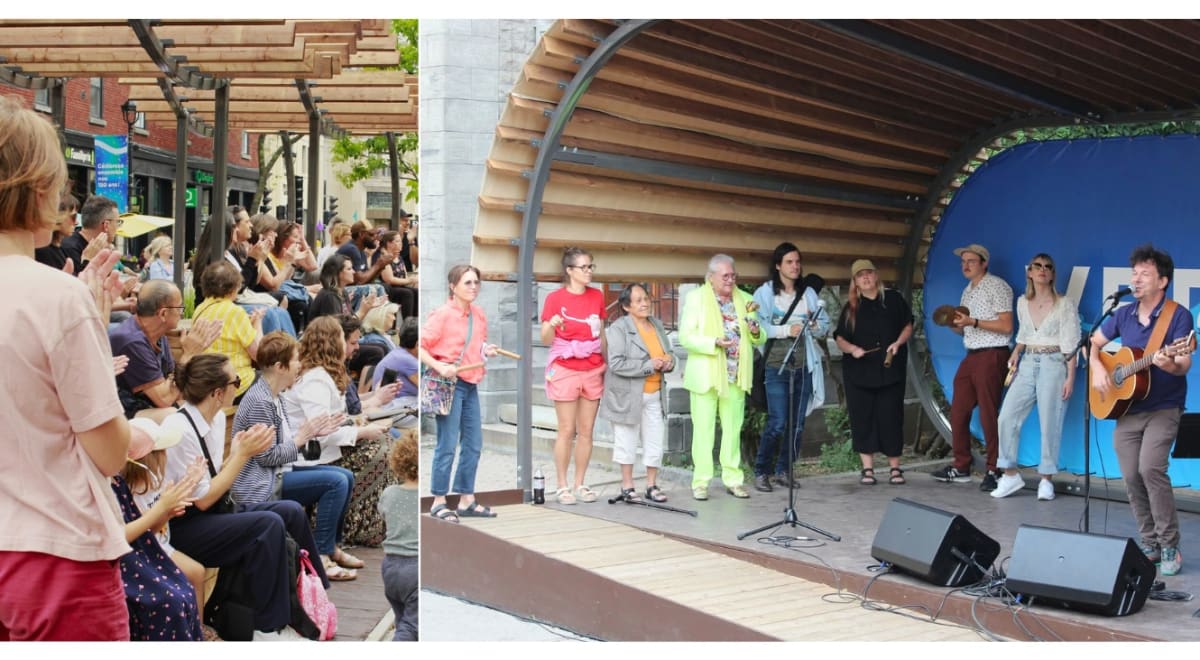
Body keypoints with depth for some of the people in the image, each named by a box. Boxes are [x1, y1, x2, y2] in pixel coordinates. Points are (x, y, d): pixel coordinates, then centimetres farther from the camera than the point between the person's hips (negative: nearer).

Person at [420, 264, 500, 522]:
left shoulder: (478, 313, 11)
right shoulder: (442, 314, -11)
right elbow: (419, 346, -14)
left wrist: (486, 350, 6)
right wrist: (440, 367, -24)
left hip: (470, 384, 8)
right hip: (449, 384, -8)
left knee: (473, 444, 11)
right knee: (447, 446, -4)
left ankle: (467, 500, 22)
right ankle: (439, 503, 6)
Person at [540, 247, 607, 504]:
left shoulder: (597, 296, 9)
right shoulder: (555, 298, -4)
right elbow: (546, 339, -4)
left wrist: (606, 363, 10)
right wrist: (552, 325, -25)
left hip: (593, 370, 4)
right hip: (565, 369, -4)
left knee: (586, 430, 5)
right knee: (567, 430, -4)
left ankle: (580, 484, 12)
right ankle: (562, 486, 4)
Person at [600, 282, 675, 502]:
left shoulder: (657, 325, 12)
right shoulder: (619, 328, -10)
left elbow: (668, 353, 22)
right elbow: (616, 363, -20)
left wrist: (669, 361, -3)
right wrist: (649, 366, -20)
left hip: (654, 394, 6)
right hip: (628, 396, -6)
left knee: (655, 440, 7)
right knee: (627, 441, 4)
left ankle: (652, 485, 19)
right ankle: (627, 486, 14)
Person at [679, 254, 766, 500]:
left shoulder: (744, 299, 12)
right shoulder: (696, 298, -1)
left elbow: (760, 340, 17)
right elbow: (685, 337, -8)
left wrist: (756, 333, -8)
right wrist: (715, 343, -22)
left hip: (735, 377, 4)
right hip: (705, 376, -4)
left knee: (733, 429, 9)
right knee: (703, 429, -2)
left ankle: (733, 479, 16)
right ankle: (700, 482, 3)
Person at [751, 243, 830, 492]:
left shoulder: (809, 293, 13)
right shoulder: (764, 293, 0)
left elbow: (825, 326, 12)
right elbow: (757, 326, -11)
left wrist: (814, 326, -9)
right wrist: (786, 330, -18)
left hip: (804, 366, 5)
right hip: (776, 366, -5)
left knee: (797, 424, 6)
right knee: (777, 423, -10)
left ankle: (783, 471, 18)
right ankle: (761, 472, 3)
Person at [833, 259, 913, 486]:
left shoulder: (893, 299, 5)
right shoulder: (851, 308, 8)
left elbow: (908, 326, 10)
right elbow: (840, 338, 7)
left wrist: (898, 343, -8)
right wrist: (851, 348, -13)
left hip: (890, 370, -1)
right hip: (858, 372, 1)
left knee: (891, 417, 0)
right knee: (862, 418, 1)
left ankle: (894, 467, 10)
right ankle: (867, 468, 8)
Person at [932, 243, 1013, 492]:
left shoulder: (997, 286, -6)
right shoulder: (968, 291, 18)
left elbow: (1006, 326, -14)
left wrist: (973, 322, -19)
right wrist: (954, 324, 2)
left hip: (992, 356, -8)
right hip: (971, 356, 8)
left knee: (988, 414, -7)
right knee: (958, 412, 8)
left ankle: (994, 471, 0)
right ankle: (961, 467, 17)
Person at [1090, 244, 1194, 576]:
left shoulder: (1179, 315, -10)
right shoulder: (1124, 315, 6)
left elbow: (1183, 365, -17)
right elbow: (1093, 343, 17)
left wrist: (1170, 365, -40)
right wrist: (1097, 369, -1)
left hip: (1163, 408, -5)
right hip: (1127, 409, 5)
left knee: (1150, 467, -22)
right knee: (1131, 476, 2)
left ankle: (1169, 546, -11)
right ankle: (1149, 545, 15)